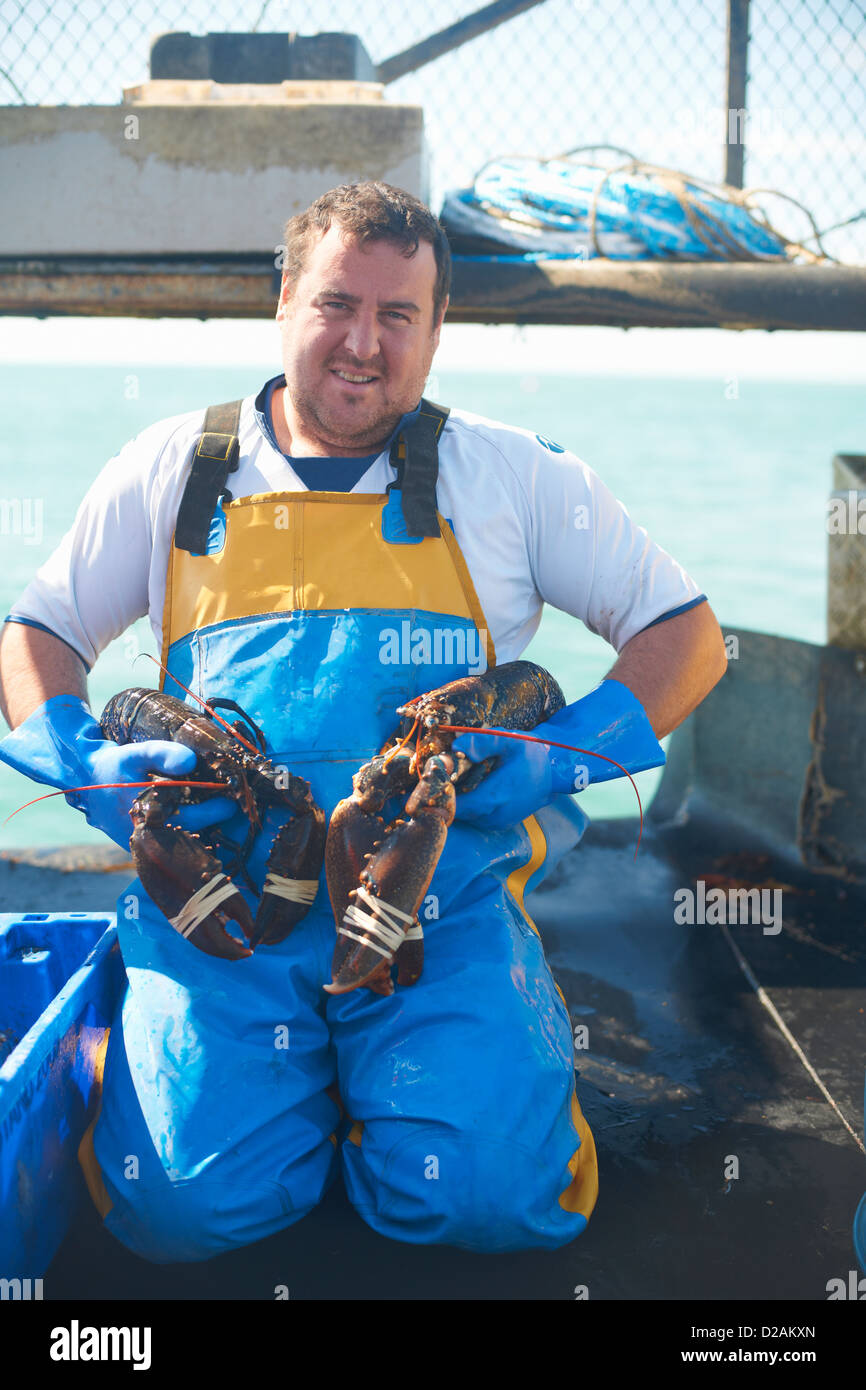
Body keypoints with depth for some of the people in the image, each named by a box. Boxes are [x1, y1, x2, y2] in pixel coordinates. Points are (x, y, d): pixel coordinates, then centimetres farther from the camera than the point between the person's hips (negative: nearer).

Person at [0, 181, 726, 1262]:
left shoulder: (512, 475, 8)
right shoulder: (173, 470, 11)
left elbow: (687, 637, 10)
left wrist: (561, 757, -8)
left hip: (443, 902, 0)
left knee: (488, 1194, -19)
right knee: (188, 1202, -17)